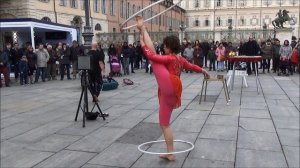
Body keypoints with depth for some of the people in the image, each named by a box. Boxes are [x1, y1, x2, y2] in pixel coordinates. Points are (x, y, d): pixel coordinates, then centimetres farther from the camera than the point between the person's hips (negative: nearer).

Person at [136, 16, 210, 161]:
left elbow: (151, 56, -12)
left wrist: (142, 43, -3)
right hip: (171, 94, 9)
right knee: (164, 124, 14)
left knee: (153, 58, -11)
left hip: (170, 86, -9)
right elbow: (191, 66, 44)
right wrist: (203, 70, 62)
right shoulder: (181, 59, 26)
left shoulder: (169, 58, 1)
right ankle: (170, 154, 18)